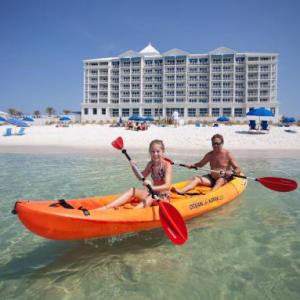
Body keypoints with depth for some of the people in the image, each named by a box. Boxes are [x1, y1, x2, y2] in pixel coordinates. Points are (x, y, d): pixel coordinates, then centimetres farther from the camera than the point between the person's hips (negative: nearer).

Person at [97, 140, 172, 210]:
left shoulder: (167, 165, -16)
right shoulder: (150, 164, 3)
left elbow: (167, 186, -26)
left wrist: (152, 187, -43)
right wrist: (134, 168, -2)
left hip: (163, 196, -6)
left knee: (150, 198, -36)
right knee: (132, 190, -12)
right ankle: (106, 207, -25)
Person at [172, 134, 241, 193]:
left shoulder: (227, 154, -6)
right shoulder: (210, 155, 8)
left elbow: (238, 170, -9)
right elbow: (200, 164, 21)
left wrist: (231, 172, -31)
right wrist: (193, 165, 0)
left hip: (224, 179, -4)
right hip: (212, 178, 4)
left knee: (220, 181, -36)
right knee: (196, 178, -16)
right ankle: (180, 191, -37)